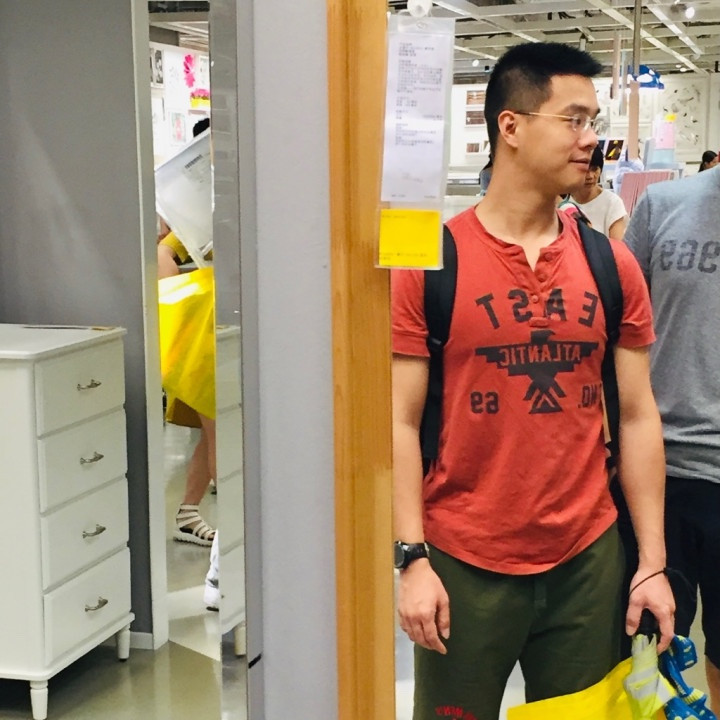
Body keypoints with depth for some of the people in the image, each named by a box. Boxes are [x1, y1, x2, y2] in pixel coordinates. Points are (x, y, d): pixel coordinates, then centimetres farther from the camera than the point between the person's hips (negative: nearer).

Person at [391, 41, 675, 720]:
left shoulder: (612, 265, 3)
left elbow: (638, 417, 5)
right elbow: (401, 424, -5)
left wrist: (652, 562, 3)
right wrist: (412, 559, -10)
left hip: (588, 561, 3)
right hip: (464, 567, -3)